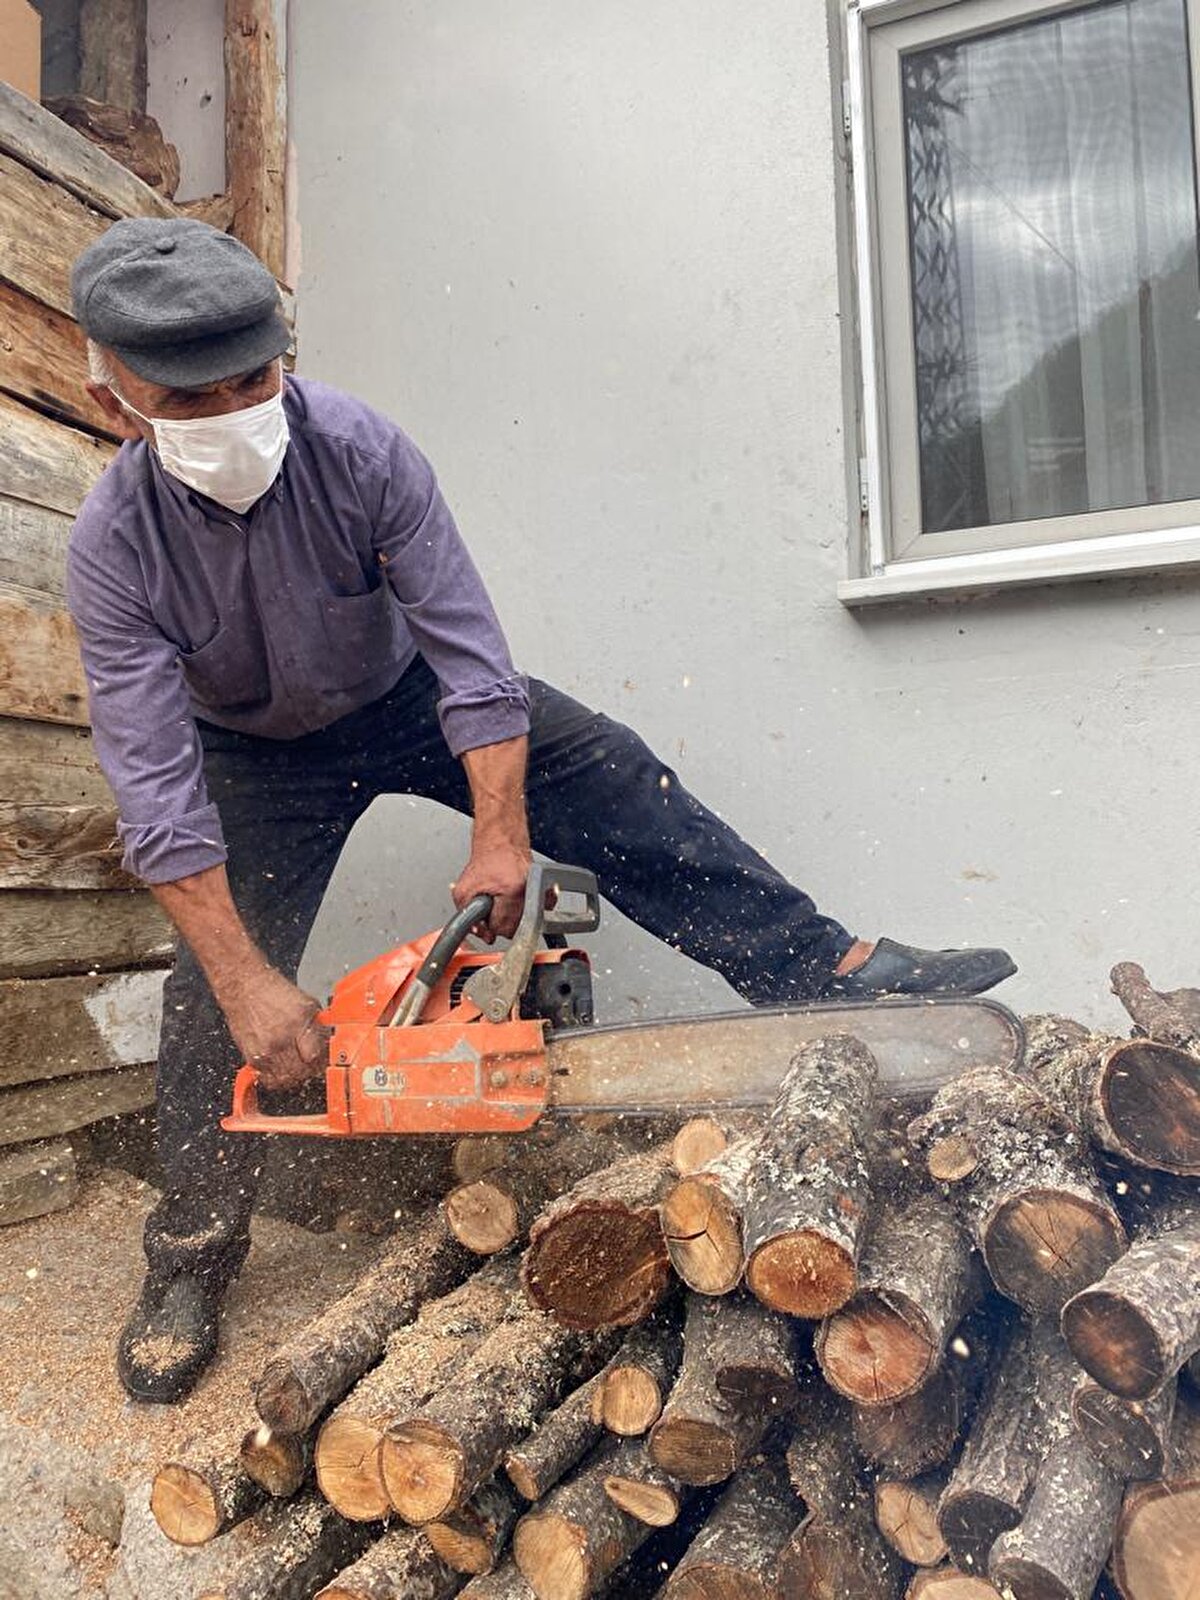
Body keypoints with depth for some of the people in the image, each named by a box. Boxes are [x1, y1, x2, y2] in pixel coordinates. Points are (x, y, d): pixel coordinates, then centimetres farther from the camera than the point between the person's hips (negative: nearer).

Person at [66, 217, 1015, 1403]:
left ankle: (822, 968, -12)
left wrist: (499, 838, -34)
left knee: (615, 782, -16)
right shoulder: (114, 546, -29)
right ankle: (189, 1261, 12)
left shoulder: (358, 449, -30)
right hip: (257, 757, 0)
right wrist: (250, 987, -35)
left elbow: (467, 646, -29)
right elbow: (156, 792, -31)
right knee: (210, 994, -5)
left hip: (400, 692, 0)